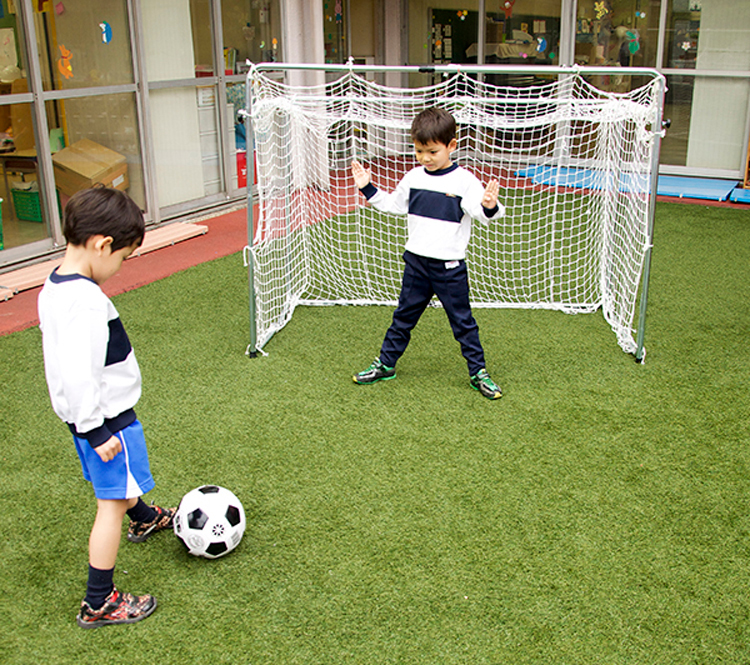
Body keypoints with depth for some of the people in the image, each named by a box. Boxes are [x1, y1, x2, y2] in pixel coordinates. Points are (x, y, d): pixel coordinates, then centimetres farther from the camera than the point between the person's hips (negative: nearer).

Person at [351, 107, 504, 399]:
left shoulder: (464, 181, -11)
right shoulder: (413, 177, 4)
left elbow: (481, 212, -21)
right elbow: (393, 205, 19)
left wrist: (489, 206, -44)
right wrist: (368, 188, 13)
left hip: (450, 268, -4)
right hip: (416, 263, 4)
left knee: (462, 321, 5)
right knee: (404, 315, 15)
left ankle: (478, 373, 18)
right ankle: (385, 363, 29)